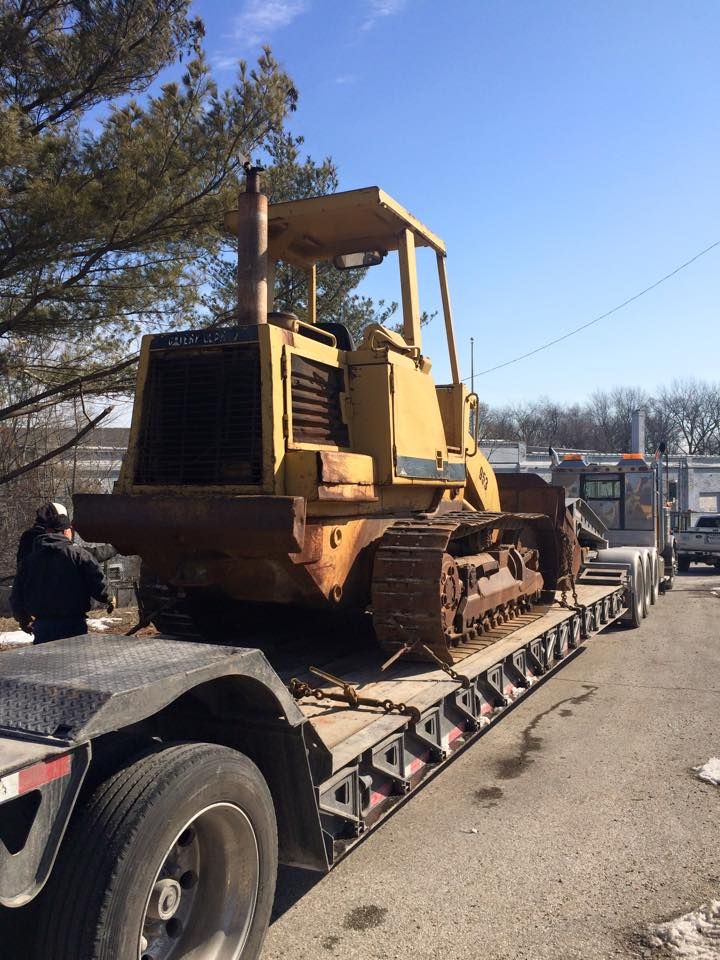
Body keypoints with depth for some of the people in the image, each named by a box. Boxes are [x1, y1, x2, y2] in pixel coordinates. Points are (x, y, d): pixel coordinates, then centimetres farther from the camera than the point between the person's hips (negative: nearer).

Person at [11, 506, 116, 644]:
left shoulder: (28, 558, 3)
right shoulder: (78, 554, -9)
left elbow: (16, 596, 8)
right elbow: (98, 585, -12)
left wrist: (23, 619, 26)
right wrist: (109, 600, 9)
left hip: (42, 627, 3)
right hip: (73, 625, -3)